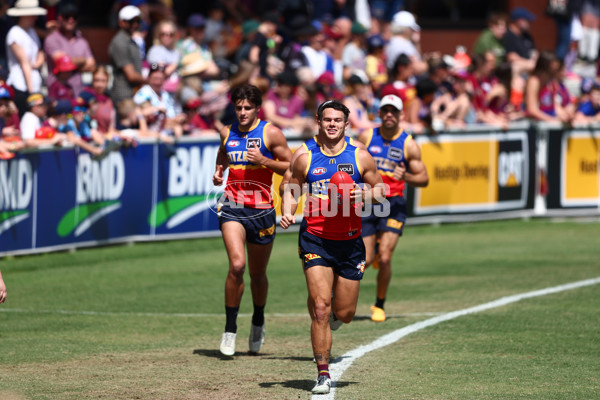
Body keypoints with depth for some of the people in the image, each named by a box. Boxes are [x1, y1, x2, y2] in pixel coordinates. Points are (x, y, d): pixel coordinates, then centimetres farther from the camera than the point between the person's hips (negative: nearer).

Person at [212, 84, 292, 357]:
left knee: (258, 273, 11)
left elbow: (292, 167, -2)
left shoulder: (271, 133, -3)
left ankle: (258, 323, 38)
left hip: (261, 209, -1)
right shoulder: (228, 133, 8)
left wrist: (263, 160, -15)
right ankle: (230, 329, -10)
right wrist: (218, 171, 9)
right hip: (232, 207, 1)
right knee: (237, 265, -19)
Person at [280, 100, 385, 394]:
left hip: (349, 242, 1)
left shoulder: (360, 158, 3)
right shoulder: (306, 159, 3)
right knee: (320, 306, -13)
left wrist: (363, 195, -11)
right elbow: (291, 190, 15)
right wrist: (287, 213, -5)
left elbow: (380, 191, 10)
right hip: (315, 238, -1)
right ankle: (323, 374, -7)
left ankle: (330, 316, 44)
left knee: (344, 314, 5)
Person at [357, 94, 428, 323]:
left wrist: (405, 176, -20)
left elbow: (424, 179, -1)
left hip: (393, 204, -2)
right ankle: (375, 251, 38)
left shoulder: (409, 145, -3)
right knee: (365, 260, -2)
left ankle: (379, 305, 6)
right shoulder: (367, 137, 2)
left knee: (385, 259, -13)